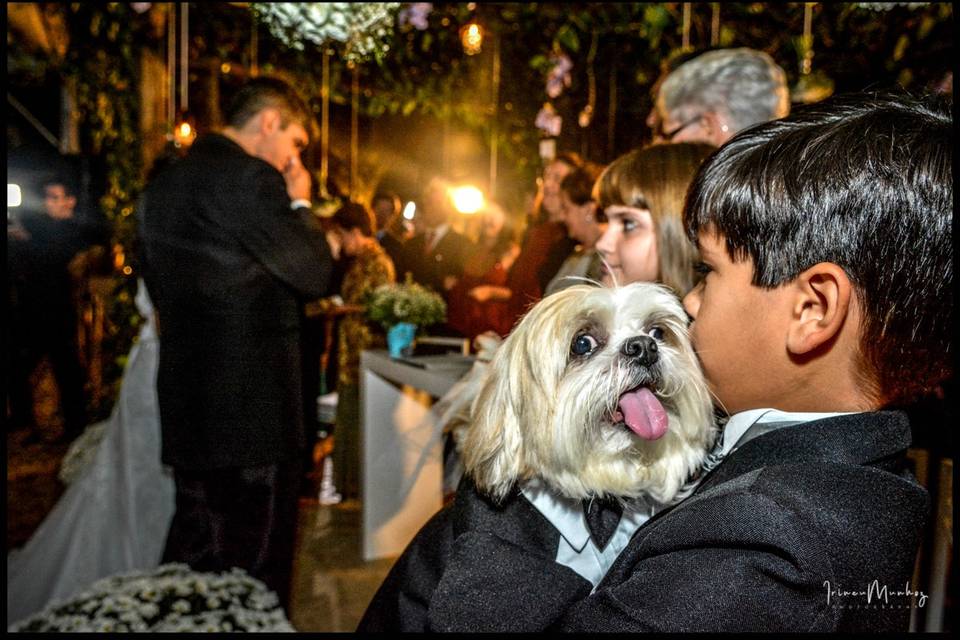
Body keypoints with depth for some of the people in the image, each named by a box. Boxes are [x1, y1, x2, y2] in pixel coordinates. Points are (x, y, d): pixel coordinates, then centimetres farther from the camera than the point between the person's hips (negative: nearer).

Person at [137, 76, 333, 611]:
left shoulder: (165, 183, 14)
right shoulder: (250, 178, -15)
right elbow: (314, 274, -16)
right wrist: (300, 204, -2)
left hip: (187, 401, 9)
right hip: (253, 404, -9)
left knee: (194, 548, 20)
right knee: (255, 557, 4)